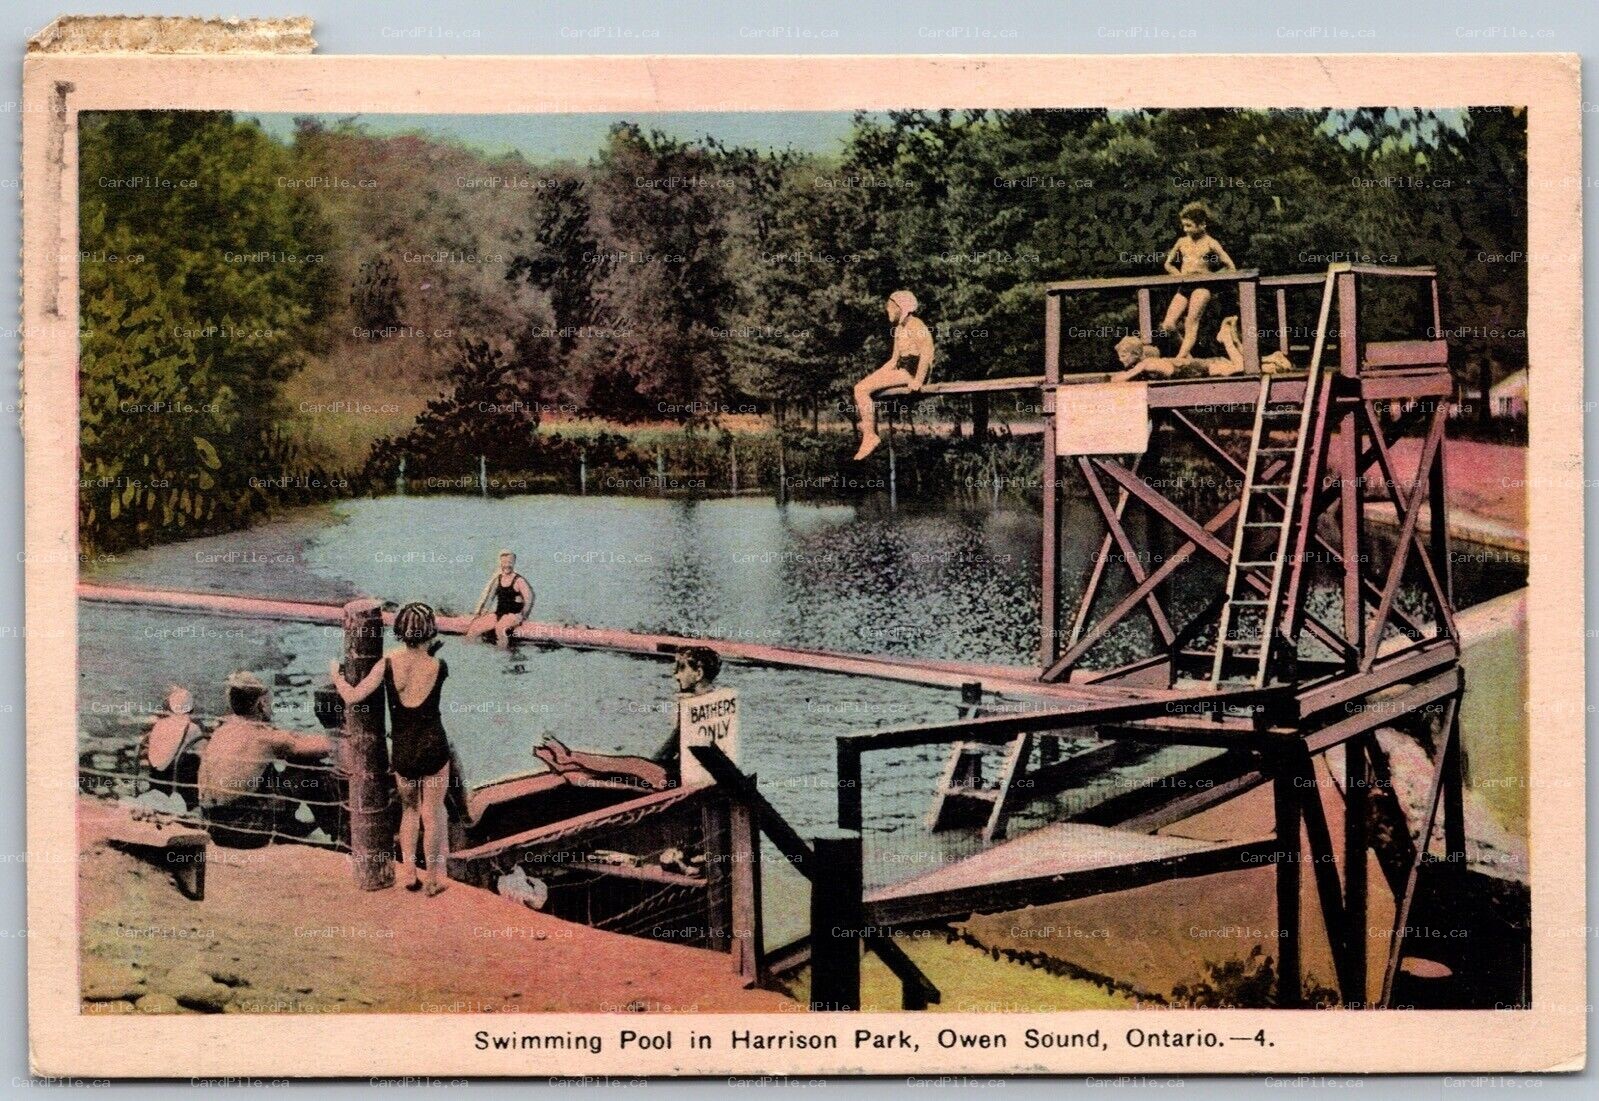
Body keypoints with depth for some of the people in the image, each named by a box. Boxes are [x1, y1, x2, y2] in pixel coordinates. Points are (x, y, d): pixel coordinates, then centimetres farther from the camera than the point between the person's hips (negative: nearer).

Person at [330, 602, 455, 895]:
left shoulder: (388, 664, -12)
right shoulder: (438, 668, -12)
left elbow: (352, 697, -11)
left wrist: (336, 675, 5)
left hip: (402, 752, 1)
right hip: (434, 749, -1)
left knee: (409, 810, 23)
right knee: (432, 814, 13)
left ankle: (408, 872, 26)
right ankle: (434, 878, 21)